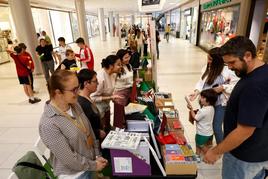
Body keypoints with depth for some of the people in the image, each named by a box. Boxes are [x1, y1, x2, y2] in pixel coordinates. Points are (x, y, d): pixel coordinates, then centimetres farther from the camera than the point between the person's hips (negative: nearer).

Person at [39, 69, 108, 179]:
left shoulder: (75, 105, -8)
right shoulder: (48, 124, -29)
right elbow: (69, 158, -23)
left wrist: (97, 156, -2)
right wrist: (93, 166, -12)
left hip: (91, 161, 6)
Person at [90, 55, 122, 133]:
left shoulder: (113, 74, -6)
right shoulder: (100, 77, -31)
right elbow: (93, 98, -27)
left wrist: (112, 96, -2)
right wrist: (110, 97, -27)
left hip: (106, 106, 8)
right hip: (98, 108, -7)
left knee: (108, 129, 21)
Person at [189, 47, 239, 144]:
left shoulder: (226, 71, -18)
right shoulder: (207, 68, -3)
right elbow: (201, 82, 1)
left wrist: (222, 87, -21)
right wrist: (196, 92, -14)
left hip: (220, 103, -5)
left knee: (216, 127, 3)